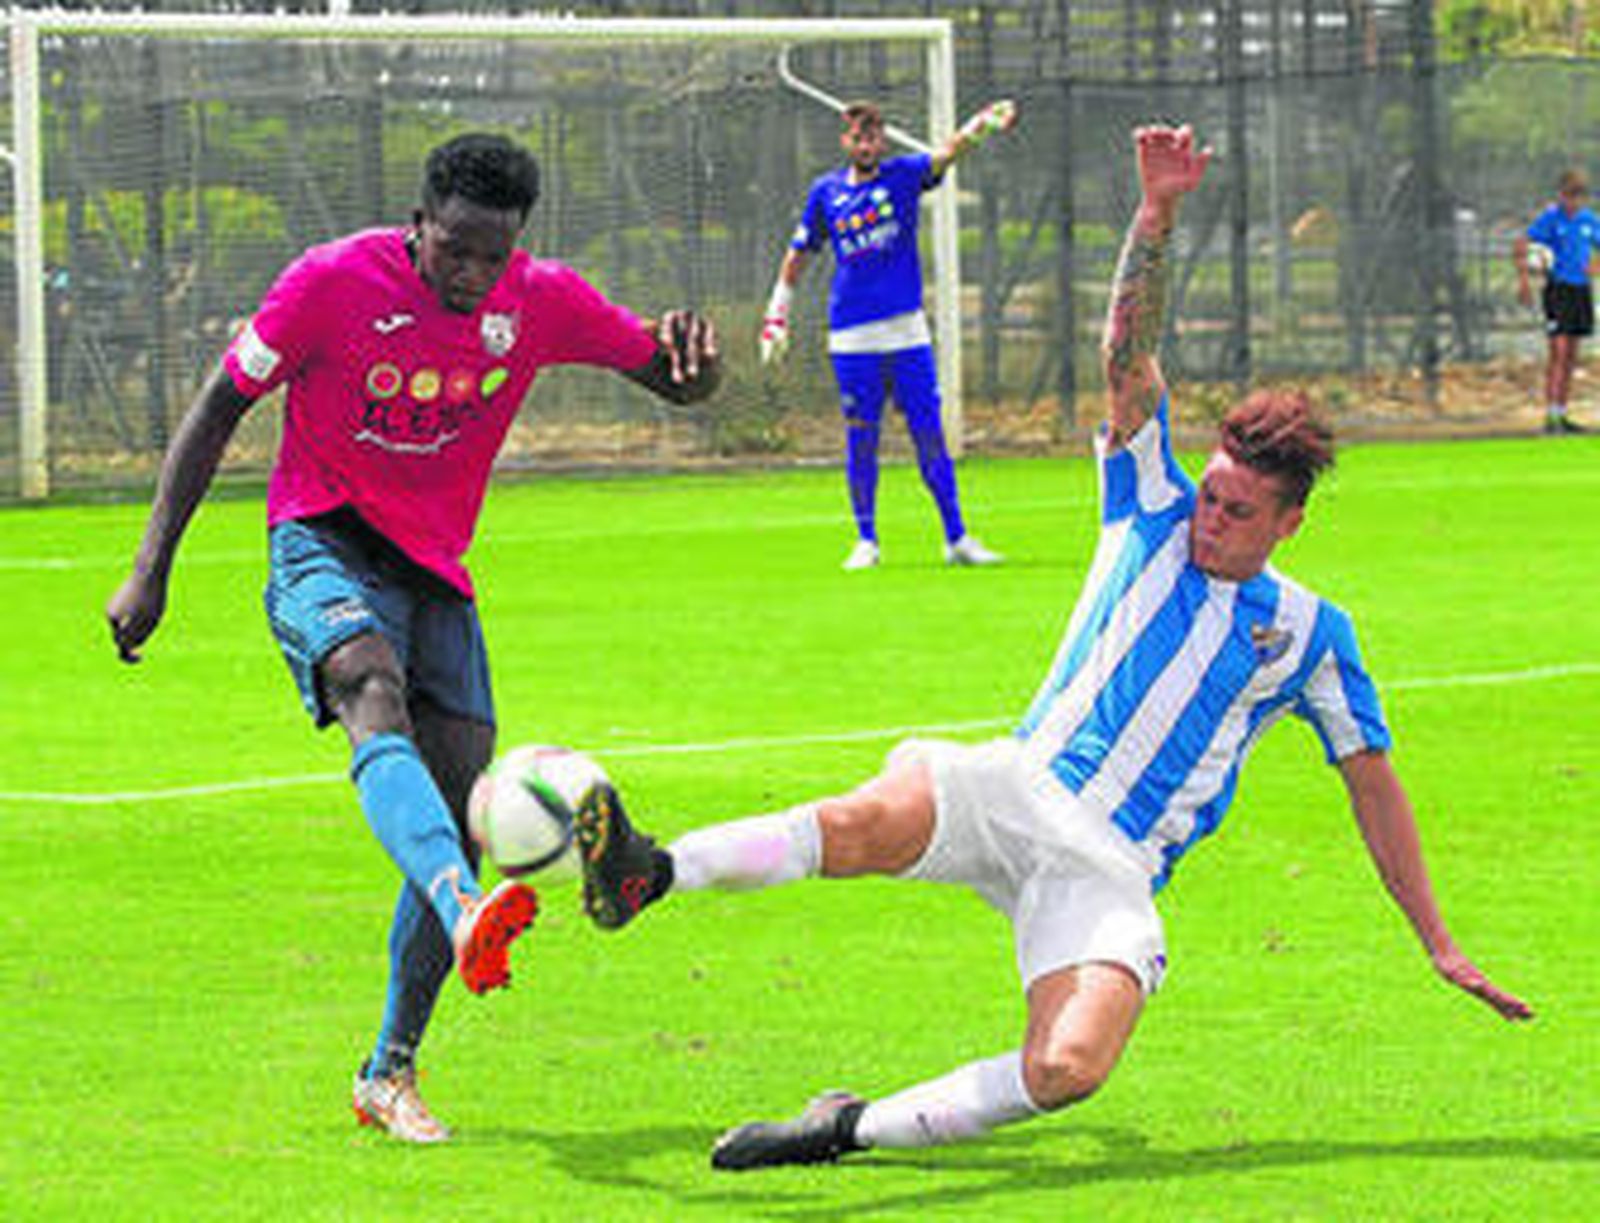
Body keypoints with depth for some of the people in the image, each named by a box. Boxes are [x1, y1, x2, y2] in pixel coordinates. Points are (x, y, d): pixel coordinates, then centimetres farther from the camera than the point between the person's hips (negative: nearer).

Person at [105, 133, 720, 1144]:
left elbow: (675, 380, 6)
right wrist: (152, 569, -6)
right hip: (324, 542, -5)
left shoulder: (543, 302, -2)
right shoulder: (333, 282, -12)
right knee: (375, 695, -36)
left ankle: (391, 1073, 9)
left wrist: (692, 355, -21)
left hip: (437, 568, 5)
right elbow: (220, 408, -3)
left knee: (462, 819, -5)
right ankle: (464, 912, -63)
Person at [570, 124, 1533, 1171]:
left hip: (1113, 872, 0)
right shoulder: (1156, 515, 12)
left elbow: (1373, 784, 18)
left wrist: (1439, 944, 16)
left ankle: (852, 1129, -19)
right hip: (1017, 794, 0)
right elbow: (1130, 356, 1)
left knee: (1069, 1069, -30)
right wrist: (1159, 212, -13)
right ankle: (648, 873, -50)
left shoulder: (1311, 633, 12)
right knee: (871, 818, -36)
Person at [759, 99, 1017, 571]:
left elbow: (947, 154, -15)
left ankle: (957, 538, 5)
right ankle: (866, 540, 14)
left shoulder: (903, 176, 3)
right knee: (861, 441, 3)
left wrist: (984, 124, -35)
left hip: (907, 332, -1)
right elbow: (798, 254, 16)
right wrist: (777, 316, 13)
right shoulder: (826, 192, 7)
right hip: (852, 337, 1)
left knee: (929, 434, -1)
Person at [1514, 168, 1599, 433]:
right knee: (1558, 352, -13)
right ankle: (1551, 416, -15)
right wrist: (1523, 281, -17)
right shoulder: (1550, 218, -7)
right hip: (1558, 289, -6)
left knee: (1571, 356, 9)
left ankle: (1562, 414, 15)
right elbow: (1520, 246, -11)